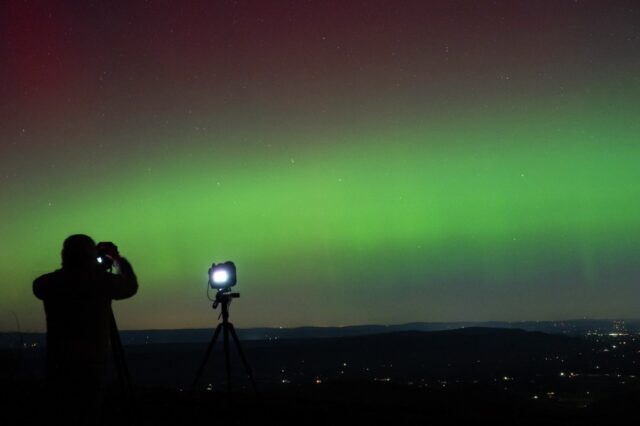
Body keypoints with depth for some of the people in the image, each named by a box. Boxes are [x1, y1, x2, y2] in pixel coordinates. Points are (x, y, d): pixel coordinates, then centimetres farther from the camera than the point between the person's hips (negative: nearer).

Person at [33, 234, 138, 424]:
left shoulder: (50, 282, -4)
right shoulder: (102, 281, -8)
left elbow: (37, 286, 21)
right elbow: (130, 285, 11)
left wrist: (69, 269, 24)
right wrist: (117, 258, 23)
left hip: (58, 362, 2)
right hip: (92, 362, -2)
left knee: (63, 416, 9)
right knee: (87, 417, 6)